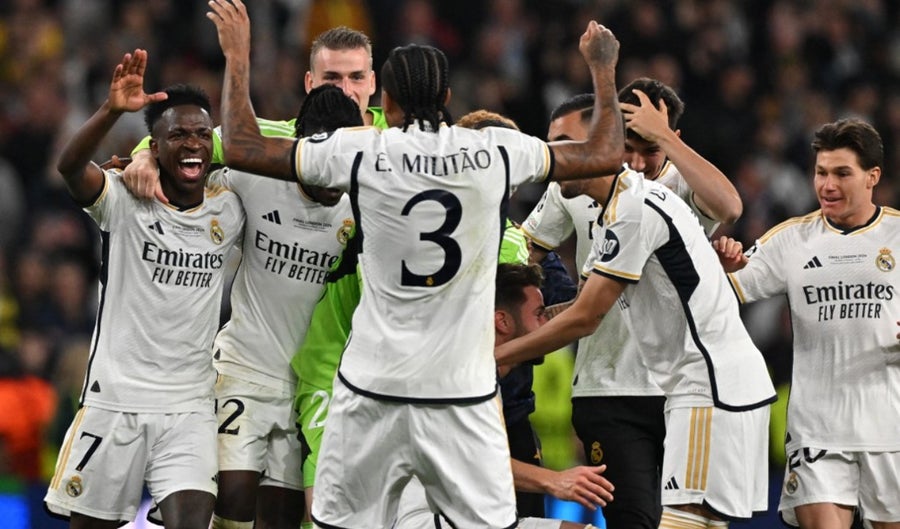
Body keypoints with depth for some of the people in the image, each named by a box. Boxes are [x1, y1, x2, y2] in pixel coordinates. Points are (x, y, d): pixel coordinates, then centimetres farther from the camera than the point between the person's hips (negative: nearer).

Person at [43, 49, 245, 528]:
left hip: (190, 411, 2)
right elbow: (70, 166, -27)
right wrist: (111, 110, -44)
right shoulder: (124, 200, -8)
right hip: (114, 400, -2)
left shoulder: (229, 210, 5)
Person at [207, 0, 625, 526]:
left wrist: (237, 55, 15)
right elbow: (606, 154, 13)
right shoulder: (497, 151, -1)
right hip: (464, 393, 1)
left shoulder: (360, 151, -5)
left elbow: (241, 147, 3)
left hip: (373, 388, -1)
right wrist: (603, 68, 28)